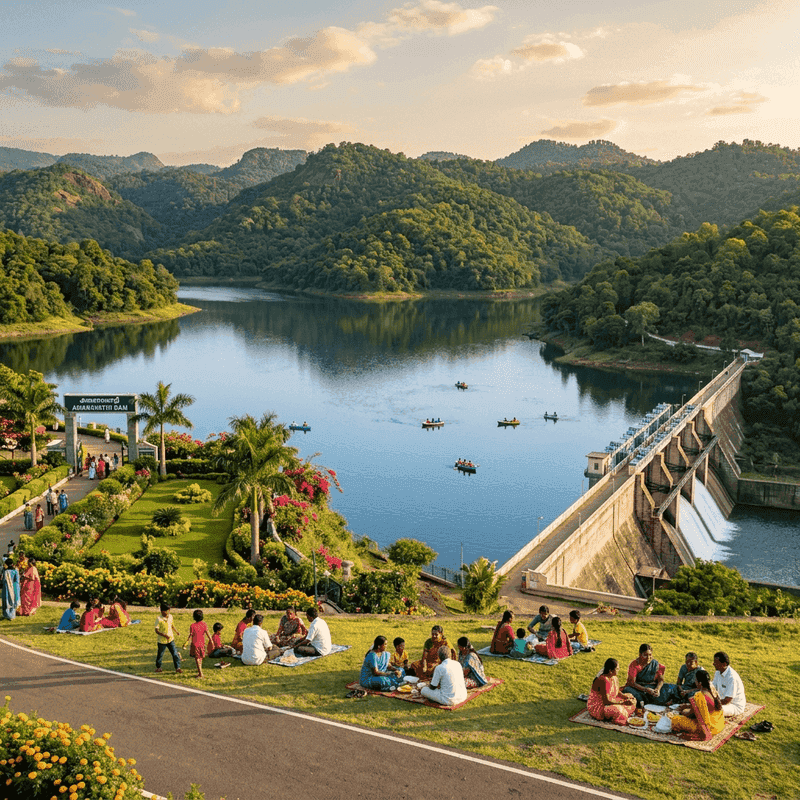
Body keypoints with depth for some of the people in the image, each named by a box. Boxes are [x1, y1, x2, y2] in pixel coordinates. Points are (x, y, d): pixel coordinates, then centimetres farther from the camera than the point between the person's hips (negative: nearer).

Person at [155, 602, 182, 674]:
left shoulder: (170, 616, 1)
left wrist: (176, 632, 7)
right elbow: (156, 630, -17)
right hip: (162, 641, -4)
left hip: (170, 639, 4)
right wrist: (164, 635, -28)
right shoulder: (158, 618, -17)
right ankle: (158, 667, 34)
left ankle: (177, 668, 7)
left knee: (175, 653, -1)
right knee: (160, 654, 12)